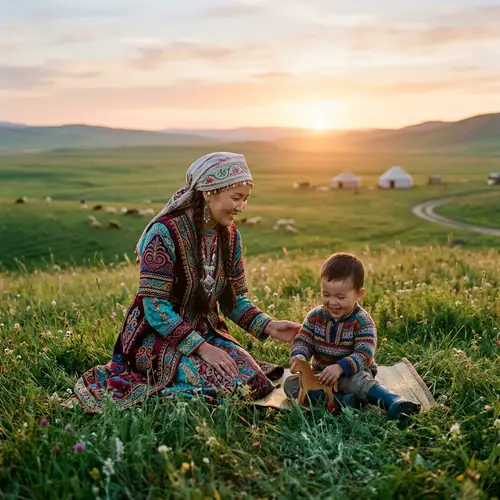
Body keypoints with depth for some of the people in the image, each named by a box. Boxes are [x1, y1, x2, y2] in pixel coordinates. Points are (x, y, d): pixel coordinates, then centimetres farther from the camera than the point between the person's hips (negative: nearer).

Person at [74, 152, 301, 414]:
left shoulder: (230, 236, 2)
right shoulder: (165, 233, -21)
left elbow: (235, 298, 8)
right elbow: (155, 307, -22)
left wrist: (268, 326, -8)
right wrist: (201, 348, -23)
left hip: (204, 331, 7)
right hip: (159, 336, -7)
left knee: (255, 380, -11)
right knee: (226, 386, -25)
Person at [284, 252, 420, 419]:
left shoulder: (362, 322, -13)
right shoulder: (315, 316, -2)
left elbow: (364, 355, -22)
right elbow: (302, 340, 1)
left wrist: (340, 367, -40)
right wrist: (299, 355, -25)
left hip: (351, 373, -4)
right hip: (321, 373, 4)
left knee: (358, 381, -37)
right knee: (290, 383, -19)